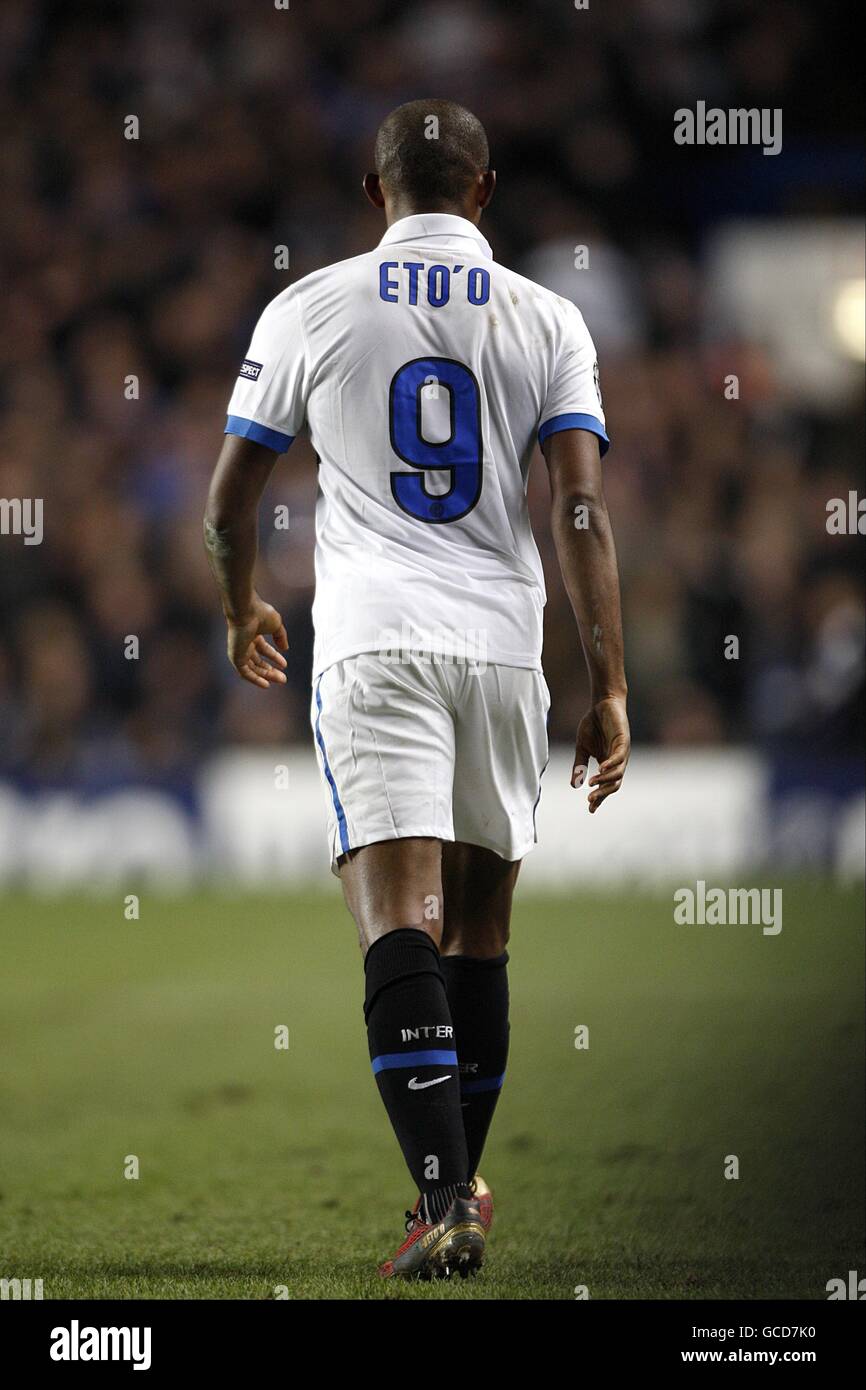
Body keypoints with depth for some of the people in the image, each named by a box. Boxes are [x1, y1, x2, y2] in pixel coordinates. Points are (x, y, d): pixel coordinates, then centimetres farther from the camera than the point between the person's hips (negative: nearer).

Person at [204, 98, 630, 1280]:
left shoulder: (312, 309, 5)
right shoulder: (546, 320, 7)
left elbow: (230, 496, 9)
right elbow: (581, 512, -3)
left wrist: (242, 613, 28)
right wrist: (609, 690, -3)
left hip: (374, 648, -2)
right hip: (502, 648, 2)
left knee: (401, 926, -12)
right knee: (478, 933, 15)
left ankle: (445, 1203, -25)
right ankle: (459, 1187, 24)